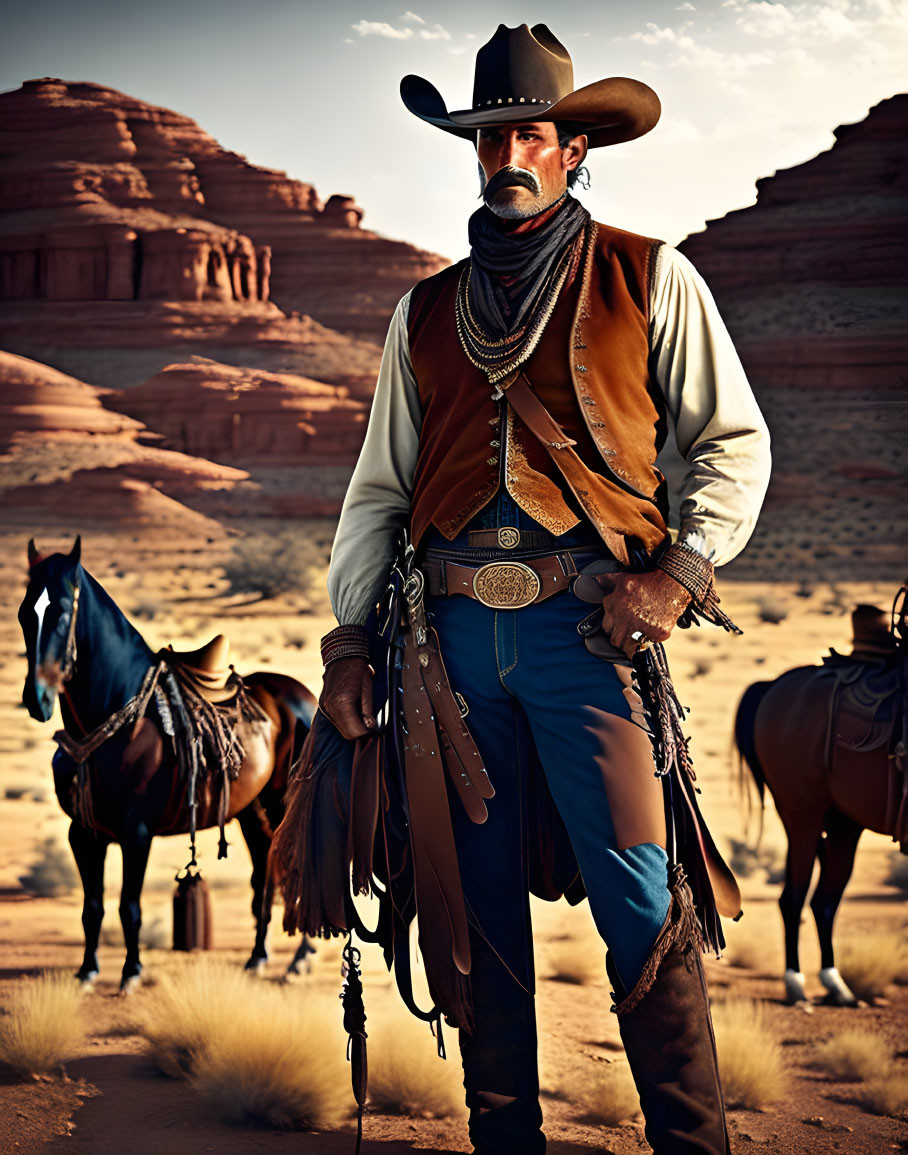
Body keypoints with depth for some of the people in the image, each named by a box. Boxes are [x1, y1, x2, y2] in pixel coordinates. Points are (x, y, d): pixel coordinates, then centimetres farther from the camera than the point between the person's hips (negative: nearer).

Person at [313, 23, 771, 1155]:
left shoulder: (651, 282, 7)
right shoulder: (425, 311, 17)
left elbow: (735, 442, 7)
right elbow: (379, 485, 19)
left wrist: (678, 573, -6)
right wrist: (349, 637, 12)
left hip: (588, 624, -3)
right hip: (452, 633, 4)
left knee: (642, 903, -8)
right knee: (476, 911, 7)